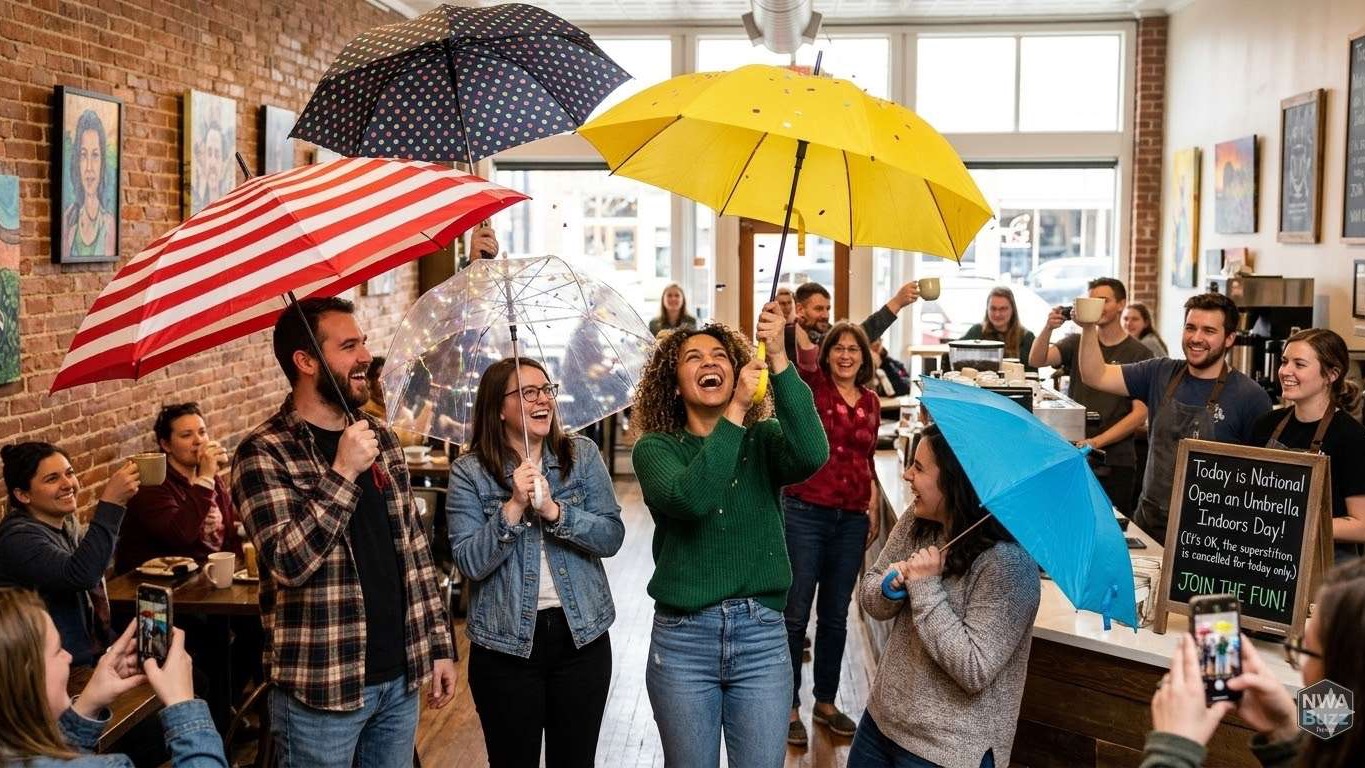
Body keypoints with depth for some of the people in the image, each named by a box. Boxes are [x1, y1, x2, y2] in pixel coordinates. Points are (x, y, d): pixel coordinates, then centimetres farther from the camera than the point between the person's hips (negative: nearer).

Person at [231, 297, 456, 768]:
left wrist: (439, 645, 11)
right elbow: (289, 562, -23)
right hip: (322, 690, -6)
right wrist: (344, 473, -25)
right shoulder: (263, 454, -11)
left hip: (400, 677, 6)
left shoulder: (381, 439, 8)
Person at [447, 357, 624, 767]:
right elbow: (469, 563, -12)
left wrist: (555, 511, -20)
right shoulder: (469, 472, -6)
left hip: (581, 635, 2)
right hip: (506, 643, -2)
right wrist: (514, 508, -23)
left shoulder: (582, 454, 0)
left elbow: (612, 537, -7)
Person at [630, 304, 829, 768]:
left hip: (761, 635, 1)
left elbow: (811, 456, -22)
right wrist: (734, 413, -26)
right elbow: (690, 499, -24)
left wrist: (778, 359, -27)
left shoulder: (763, 438, 1)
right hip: (683, 638, -1)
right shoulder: (656, 447, -3)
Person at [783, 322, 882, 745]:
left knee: (835, 615, 13)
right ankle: (790, 706, 14)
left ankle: (825, 702, 27)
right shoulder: (813, 385, -3)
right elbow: (806, 359, -26)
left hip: (851, 519, 5)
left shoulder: (871, 401, 10)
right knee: (795, 613, 2)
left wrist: (873, 510, 14)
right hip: (805, 512, -4)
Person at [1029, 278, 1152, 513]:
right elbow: (1036, 360, -5)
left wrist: (1096, 442, -15)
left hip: (1115, 461, -2)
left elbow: (1140, 413, -5)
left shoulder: (1139, 354, -1)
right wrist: (1048, 328, -23)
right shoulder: (1077, 343, 9)